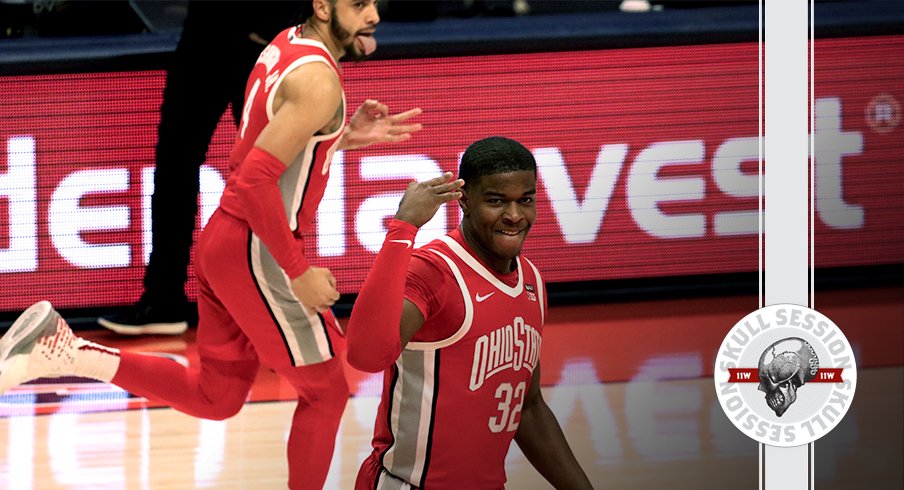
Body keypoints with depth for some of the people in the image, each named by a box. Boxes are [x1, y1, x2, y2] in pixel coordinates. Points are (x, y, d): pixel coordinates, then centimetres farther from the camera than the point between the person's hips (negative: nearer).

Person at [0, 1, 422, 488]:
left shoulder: (286, 44, 9)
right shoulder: (319, 81, -20)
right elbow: (256, 179, -28)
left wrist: (344, 136, 10)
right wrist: (299, 273, -22)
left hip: (222, 240, 9)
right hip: (258, 254, -9)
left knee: (217, 396, 17)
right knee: (326, 391, 6)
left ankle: (61, 350, 8)